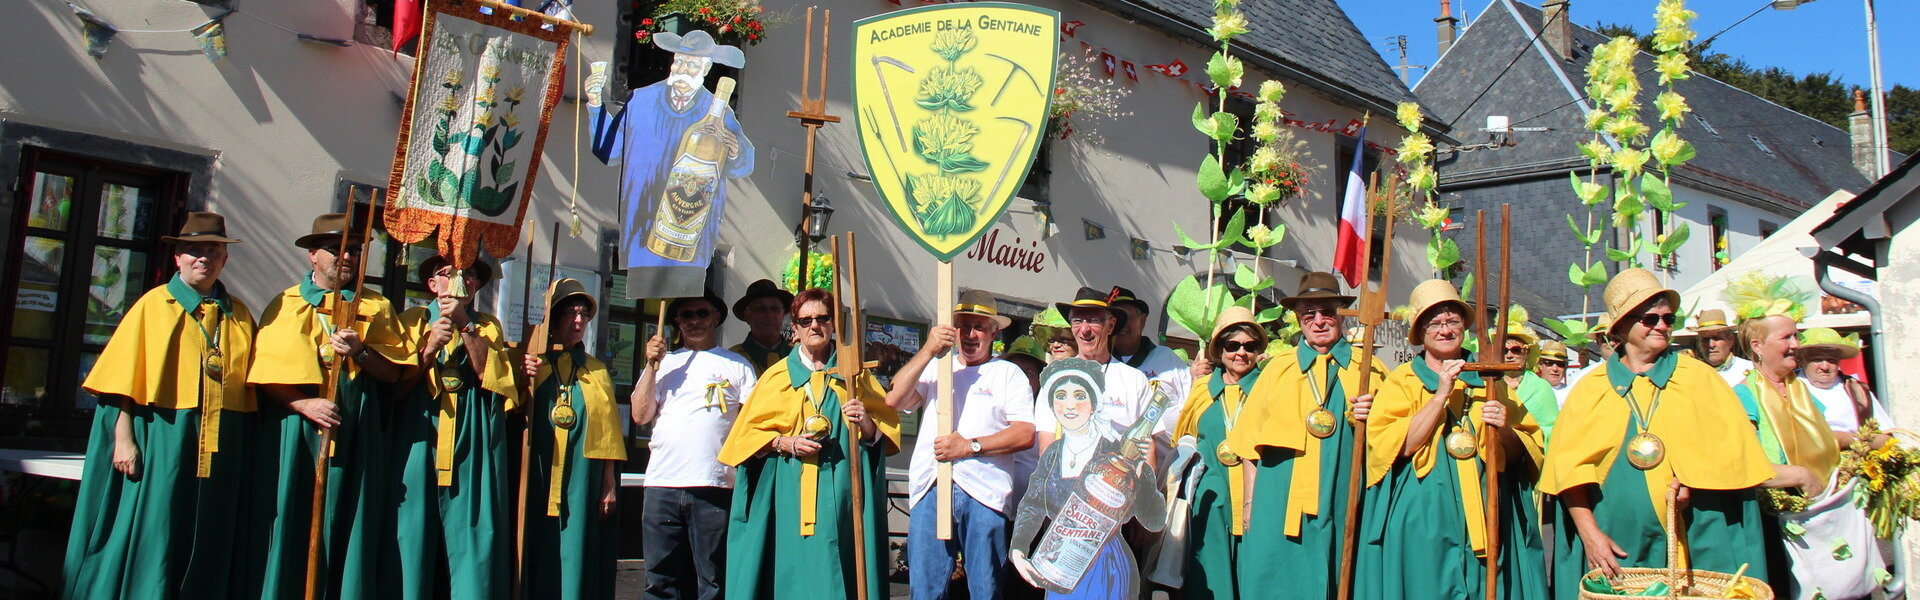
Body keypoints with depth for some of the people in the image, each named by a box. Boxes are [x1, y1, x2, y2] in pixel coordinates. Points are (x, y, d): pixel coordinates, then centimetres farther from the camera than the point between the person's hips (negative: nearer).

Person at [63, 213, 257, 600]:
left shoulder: (238, 316, 12)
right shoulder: (154, 304, 3)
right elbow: (123, 379, -2)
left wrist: (245, 448, 5)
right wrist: (123, 438, -10)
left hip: (221, 447, 3)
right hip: (162, 437, -3)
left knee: (208, 543, 7)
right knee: (153, 535, -1)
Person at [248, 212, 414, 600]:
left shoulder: (377, 308, 13)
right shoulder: (286, 305, 10)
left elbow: (393, 373, 5)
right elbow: (267, 377, 2)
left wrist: (360, 350, -13)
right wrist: (304, 404, -15)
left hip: (358, 437, 1)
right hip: (296, 435, -1)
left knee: (350, 529, 0)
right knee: (292, 526, -2)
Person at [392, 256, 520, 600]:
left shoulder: (489, 328, 17)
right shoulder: (413, 320, 14)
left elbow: (492, 377, -1)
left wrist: (466, 326, -7)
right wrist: (430, 348, -9)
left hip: (473, 448, 0)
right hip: (419, 444, 0)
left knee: (473, 539, -6)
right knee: (413, 535, -6)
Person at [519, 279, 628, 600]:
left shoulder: (597, 371, 16)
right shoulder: (529, 362, 9)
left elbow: (608, 432, 10)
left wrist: (610, 485, 4)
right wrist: (523, 382, -17)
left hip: (582, 484, 2)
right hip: (538, 479, -1)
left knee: (575, 557, 0)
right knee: (537, 554, -4)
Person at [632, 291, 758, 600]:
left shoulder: (737, 365, 13)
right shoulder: (663, 363, 19)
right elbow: (640, 416, 9)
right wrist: (652, 366, 1)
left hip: (715, 486, -2)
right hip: (662, 485, 2)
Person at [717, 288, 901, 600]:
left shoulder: (854, 374, 13)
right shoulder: (777, 376, 12)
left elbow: (887, 432, 8)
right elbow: (749, 433, 7)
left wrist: (867, 424, -13)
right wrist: (785, 443, -10)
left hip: (839, 494, 0)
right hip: (787, 496, 0)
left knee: (833, 574, -5)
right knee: (789, 571, -5)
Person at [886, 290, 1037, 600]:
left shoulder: (1009, 373, 12)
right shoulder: (934, 367, 21)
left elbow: (1025, 434, 0)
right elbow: (894, 399, 3)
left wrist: (970, 446, -10)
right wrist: (928, 350, -5)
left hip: (984, 493, -2)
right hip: (930, 490, 2)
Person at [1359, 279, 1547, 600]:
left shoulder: (1488, 379, 13)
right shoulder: (1402, 381, 4)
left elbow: (1521, 453, 10)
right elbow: (1402, 446, -12)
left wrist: (1504, 431, -11)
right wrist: (1441, 394, -15)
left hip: (1488, 520, 3)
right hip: (1425, 523, -2)